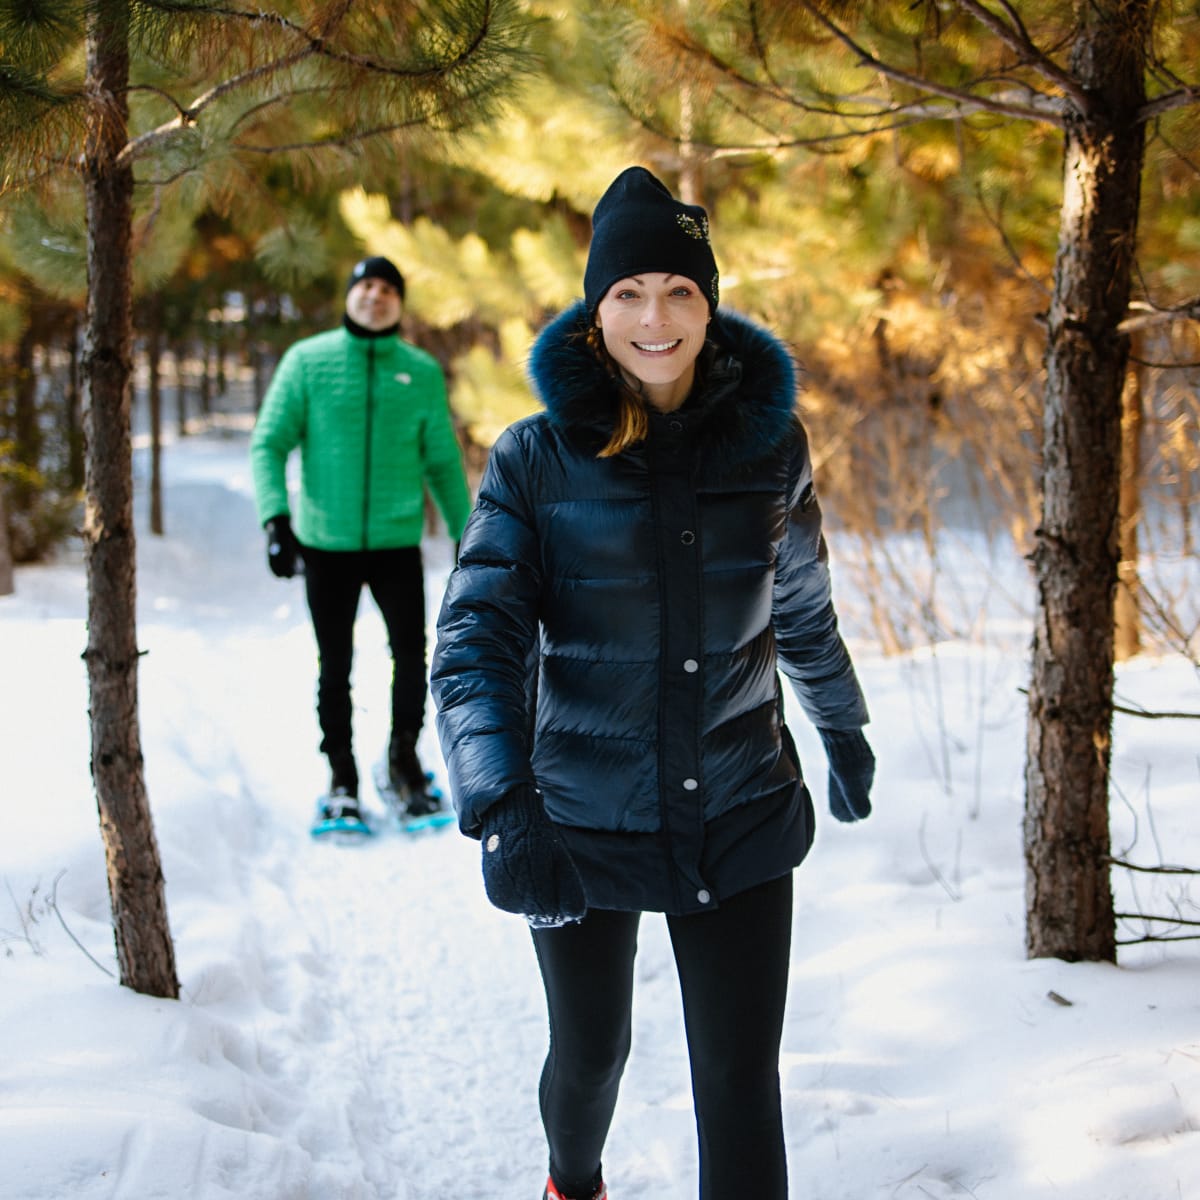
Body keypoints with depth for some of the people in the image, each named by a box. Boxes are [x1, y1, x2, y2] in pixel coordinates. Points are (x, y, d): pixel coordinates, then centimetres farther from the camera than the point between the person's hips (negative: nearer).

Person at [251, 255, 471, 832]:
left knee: (411, 657, -1)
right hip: (326, 544, -1)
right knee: (335, 666, 7)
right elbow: (269, 443, -2)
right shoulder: (308, 361, 0)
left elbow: (442, 461, 11)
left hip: (397, 541, 1)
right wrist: (276, 518, -16)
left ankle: (404, 760, 22)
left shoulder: (422, 372, 4)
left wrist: (467, 535, 10)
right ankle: (341, 777, 21)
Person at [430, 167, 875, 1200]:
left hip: (739, 822, 1)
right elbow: (478, 640, -20)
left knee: (741, 1085, -2)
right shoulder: (538, 458, -11)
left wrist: (845, 728, 25)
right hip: (583, 823, -1)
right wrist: (499, 809, -34)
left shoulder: (768, 438, -3)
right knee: (592, 1052, 18)